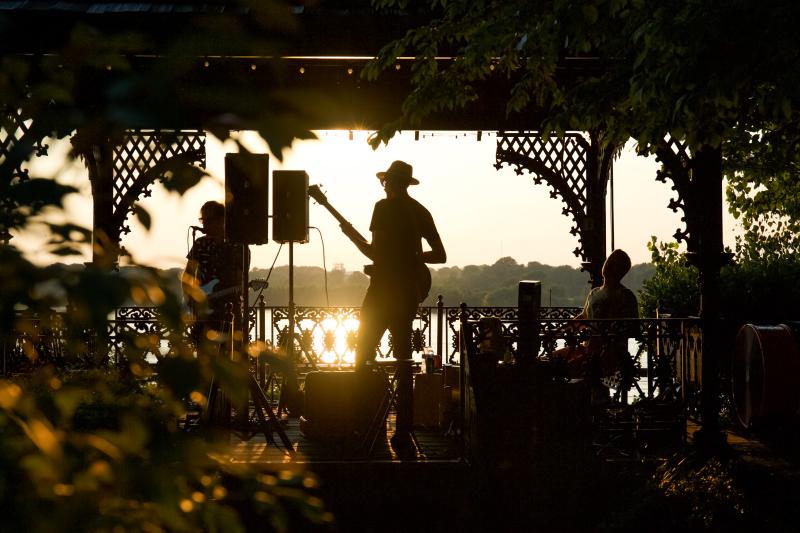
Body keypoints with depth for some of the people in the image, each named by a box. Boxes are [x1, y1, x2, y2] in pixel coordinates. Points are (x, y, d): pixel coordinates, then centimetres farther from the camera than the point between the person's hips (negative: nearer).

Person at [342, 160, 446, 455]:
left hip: (383, 292, -6)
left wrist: (352, 235, 3)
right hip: (410, 294, 6)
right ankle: (403, 433, 5)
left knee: (363, 356, 3)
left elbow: (376, 253, -12)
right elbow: (440, 255, 11)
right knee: (403, 360, 8)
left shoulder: (384, 207, -8)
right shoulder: (421, 212, 10)